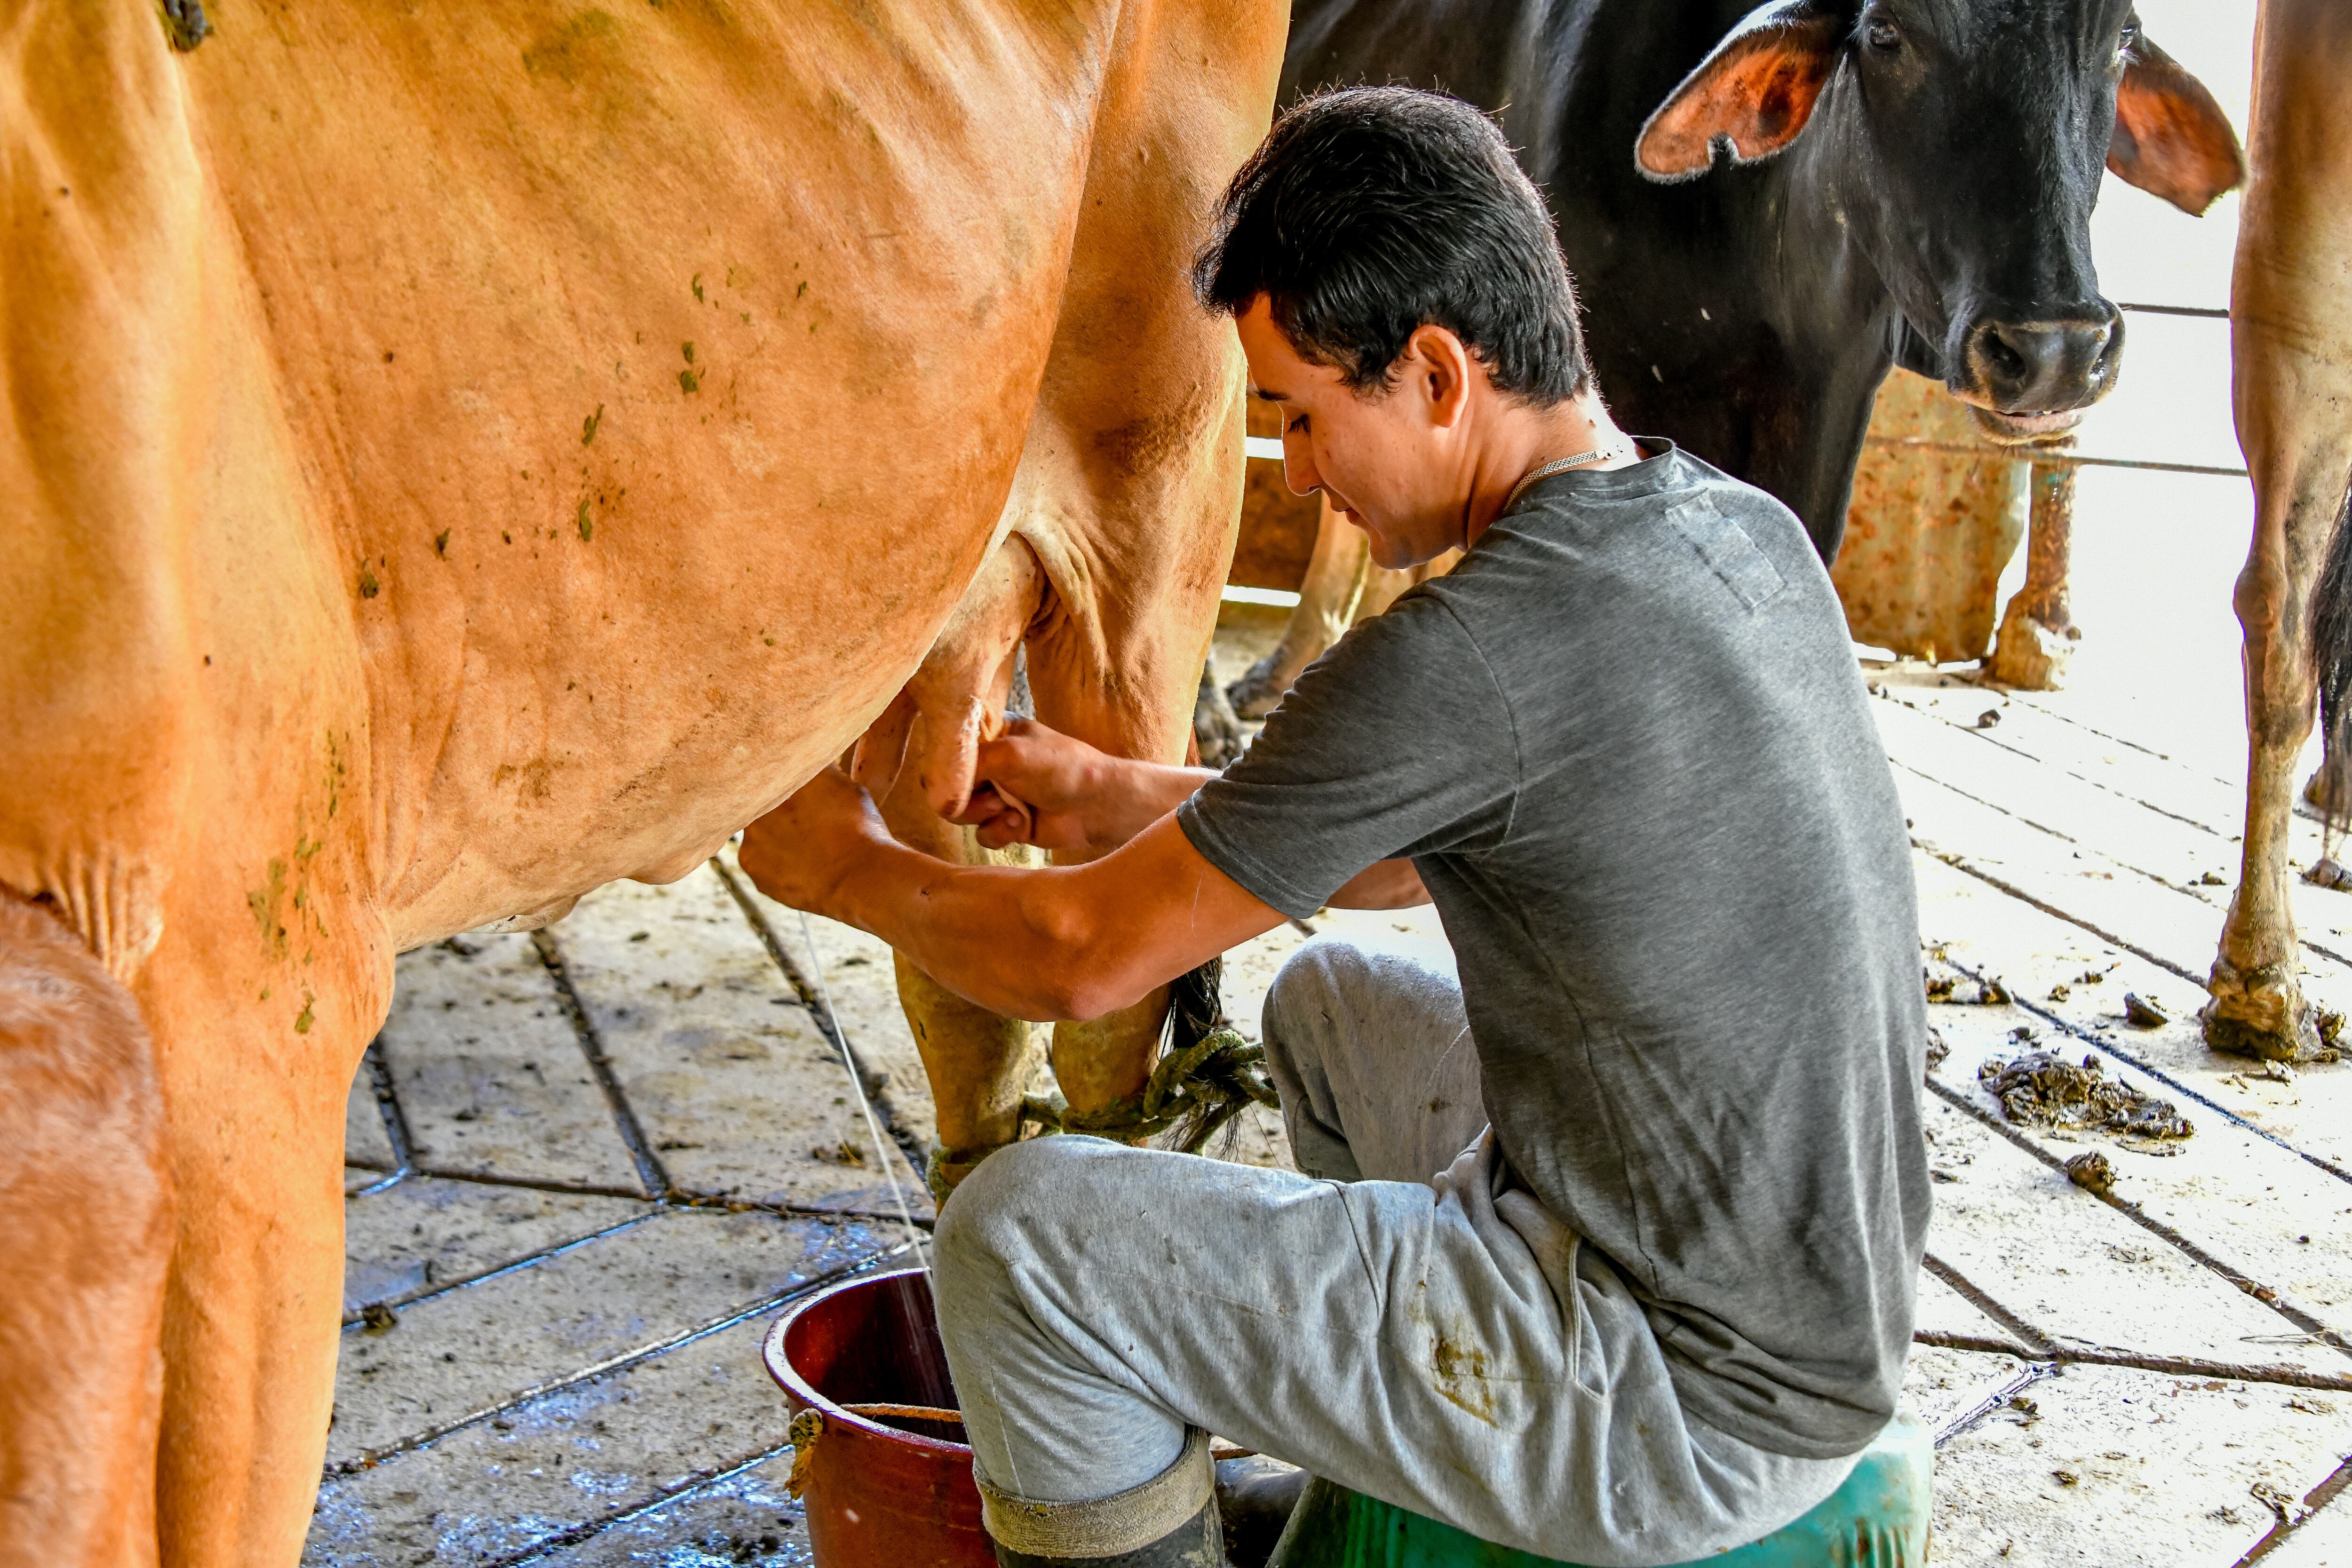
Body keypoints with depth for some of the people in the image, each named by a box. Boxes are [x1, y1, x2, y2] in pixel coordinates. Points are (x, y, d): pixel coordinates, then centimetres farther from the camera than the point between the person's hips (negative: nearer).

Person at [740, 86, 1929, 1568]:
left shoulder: (1463, 661, -25)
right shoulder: (1746, 533, 2)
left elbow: (1081, 959, -13)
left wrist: (844, 867, 5)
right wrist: (1128, 799, 16)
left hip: (1696, 1413, -9)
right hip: (1828, 1307, 9)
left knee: (1020, 1233, -10)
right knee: (1334, 998, 27)